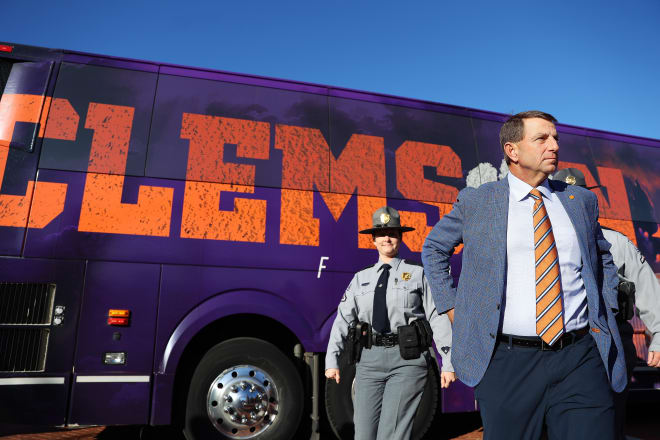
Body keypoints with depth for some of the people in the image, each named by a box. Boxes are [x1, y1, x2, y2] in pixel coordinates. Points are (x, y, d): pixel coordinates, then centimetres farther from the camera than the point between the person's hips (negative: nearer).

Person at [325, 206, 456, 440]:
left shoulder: (417, 273, 5)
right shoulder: (361, 278, 13)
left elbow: (438, 318, 0)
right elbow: (344, 319, 6)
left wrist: (448, 363, -6)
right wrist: (332, 361, -3)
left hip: (407, 359, -3)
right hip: (369, 360, 3)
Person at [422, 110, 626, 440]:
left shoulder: (582, 200, 9)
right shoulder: (475, 201, 0)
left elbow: (603, 259, 25)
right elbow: (433, 249, 12)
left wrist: (605, 311, 12)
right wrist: (452, 307, 4)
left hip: (581, 358, 3)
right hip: (506, 362, -2)